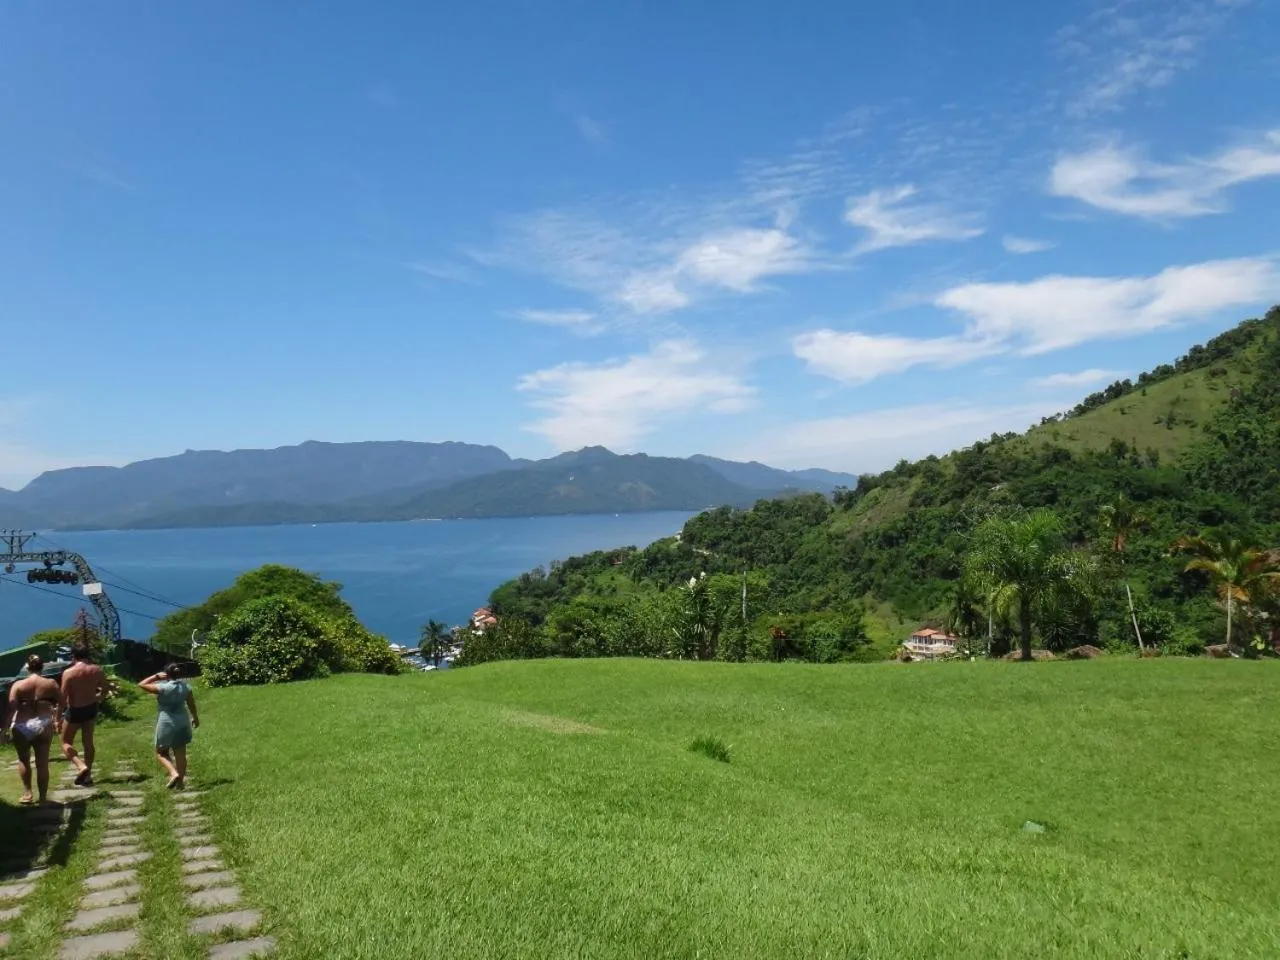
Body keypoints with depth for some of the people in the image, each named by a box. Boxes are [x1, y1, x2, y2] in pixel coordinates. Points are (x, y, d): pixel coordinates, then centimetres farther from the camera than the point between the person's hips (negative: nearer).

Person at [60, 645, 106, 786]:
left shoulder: (68, 673, -17)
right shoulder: (96, 670, -4)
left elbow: (63, 697, -17)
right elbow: (105, 689, 6)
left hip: (74, 711, -5)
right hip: (91, 709, 5)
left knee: (66, 743, 10)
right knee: (88, 743, 15)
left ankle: (81, 766, -12)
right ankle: (87, 776, 19)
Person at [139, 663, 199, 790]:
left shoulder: (163, 687, -16)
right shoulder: (186, 686, -1)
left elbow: (142, 685, -9)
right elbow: (191, 704, 9)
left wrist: (156, 676, -2)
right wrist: (195, 718, 21)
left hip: (166, 722, -5)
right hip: (183, 722, 5)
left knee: (161, 752, 10)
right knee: (181, 753, 10)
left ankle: (174, 773, -11)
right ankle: (180, 782, 13)